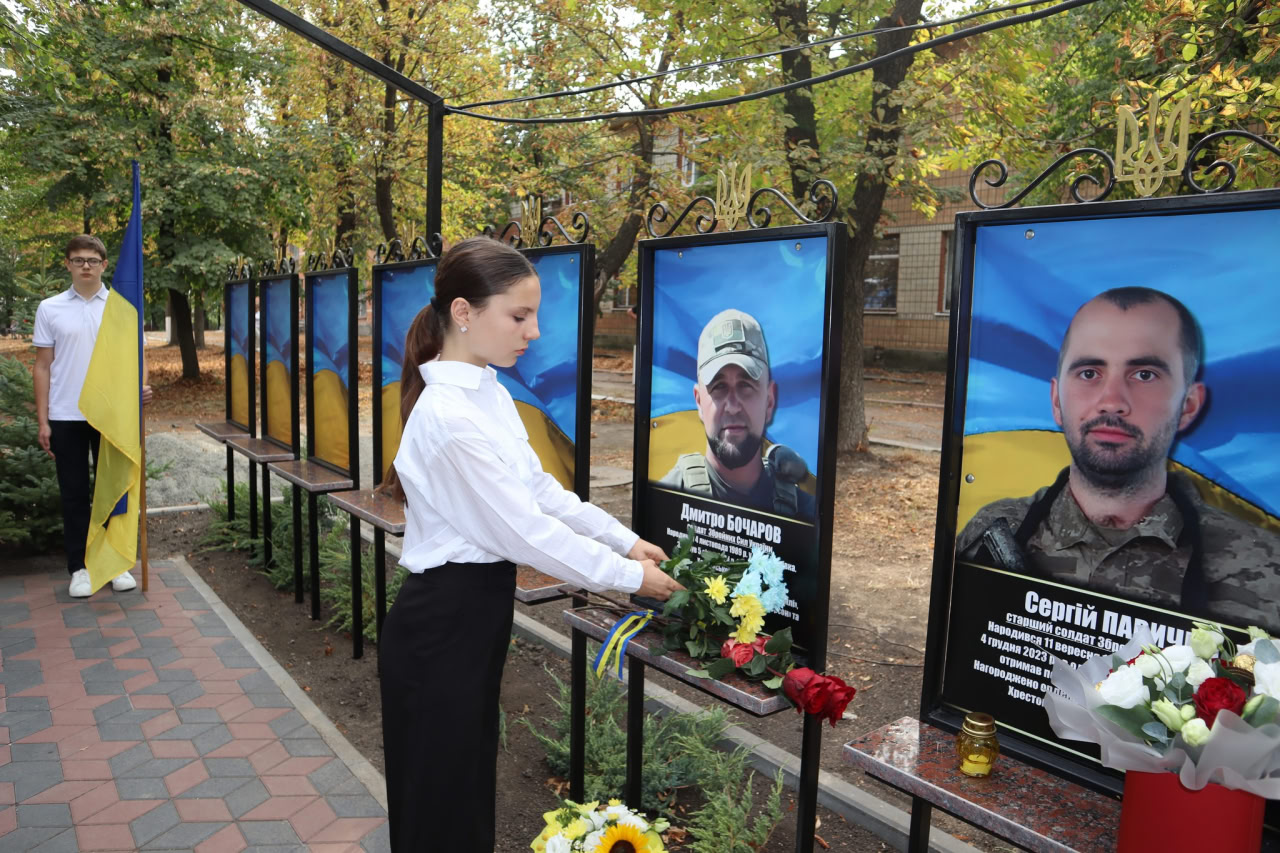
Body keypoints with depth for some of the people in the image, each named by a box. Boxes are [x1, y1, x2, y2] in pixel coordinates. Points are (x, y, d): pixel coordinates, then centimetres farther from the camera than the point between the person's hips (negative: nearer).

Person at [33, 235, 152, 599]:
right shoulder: (50, 309, 2)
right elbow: (42, 367, 3)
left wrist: (139, 386, -16)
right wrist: (42, 420, -2)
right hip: (66, 417, 0)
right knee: (74, 494, 7)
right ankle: (78, 567, 16)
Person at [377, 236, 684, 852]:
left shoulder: (489, 393, 4)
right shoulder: (449, 416, -25)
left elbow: (541, 488, 11)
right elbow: (524, 531, -22)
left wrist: (626, 540, 6)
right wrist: (629, 576, -12)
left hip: (476, 613, 9)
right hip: (443, 623, -9)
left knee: (469, 785, 23)